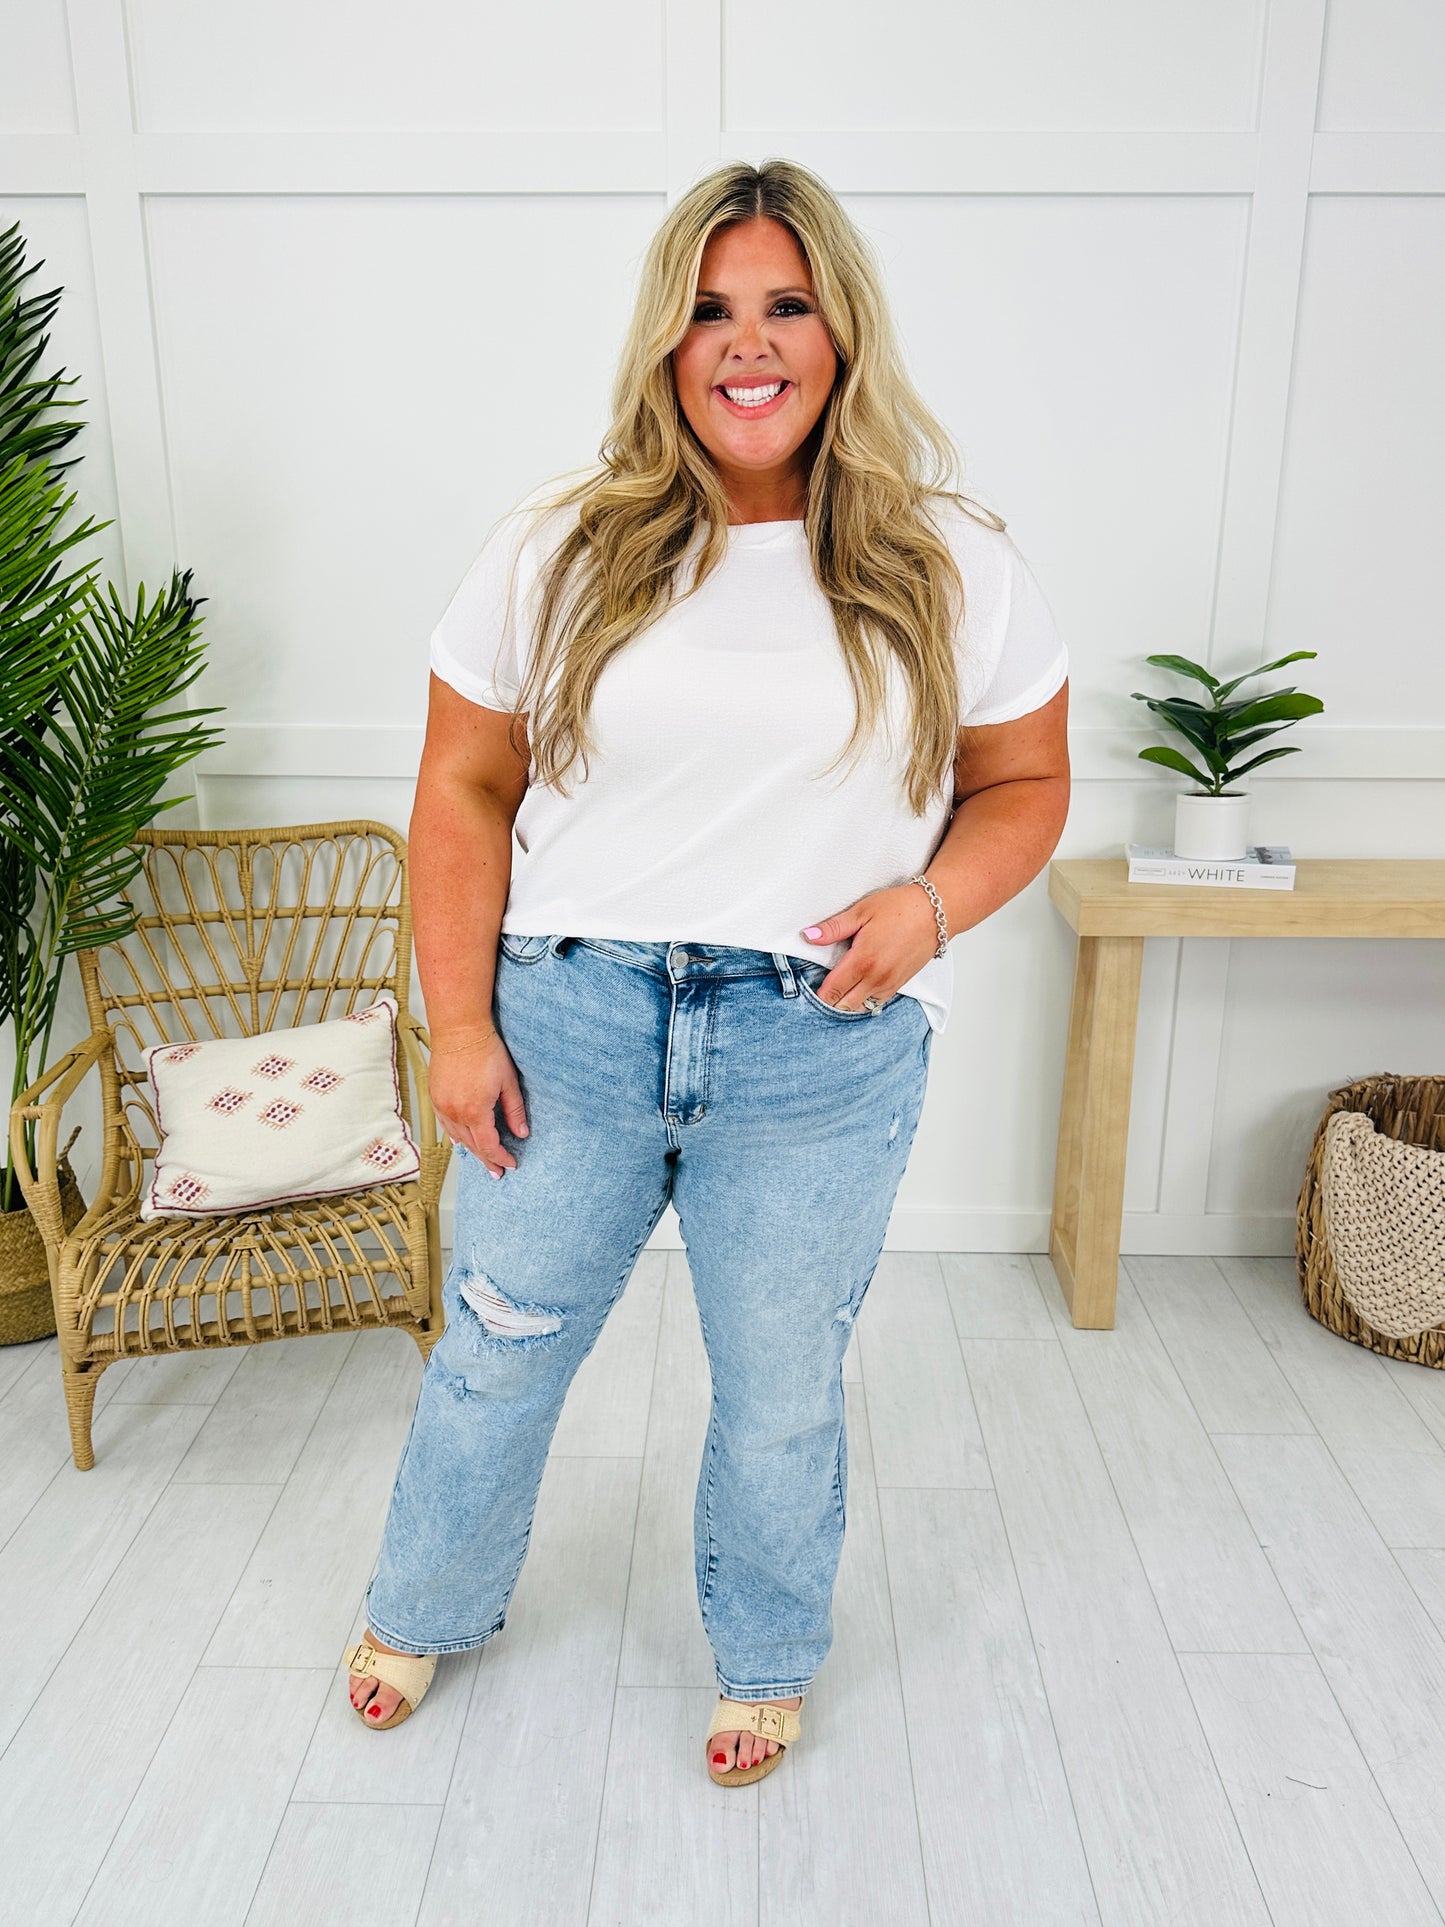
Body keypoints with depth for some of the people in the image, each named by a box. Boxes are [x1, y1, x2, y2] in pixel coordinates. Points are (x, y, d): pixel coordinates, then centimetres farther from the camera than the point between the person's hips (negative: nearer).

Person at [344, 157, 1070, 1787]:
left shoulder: (952, 570, 1)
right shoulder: (557, 553, 0)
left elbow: (1024, 787, 7)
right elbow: (464, 794, 2)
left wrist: (929, 902, -13)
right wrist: (460, 1025, -4)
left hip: (824, 1057, 0)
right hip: (565, 1026, 1)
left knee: (780, 1393, 16)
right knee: (498, 1350, 17)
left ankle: (767, 1660, 46)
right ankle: (428, 1608, 48)